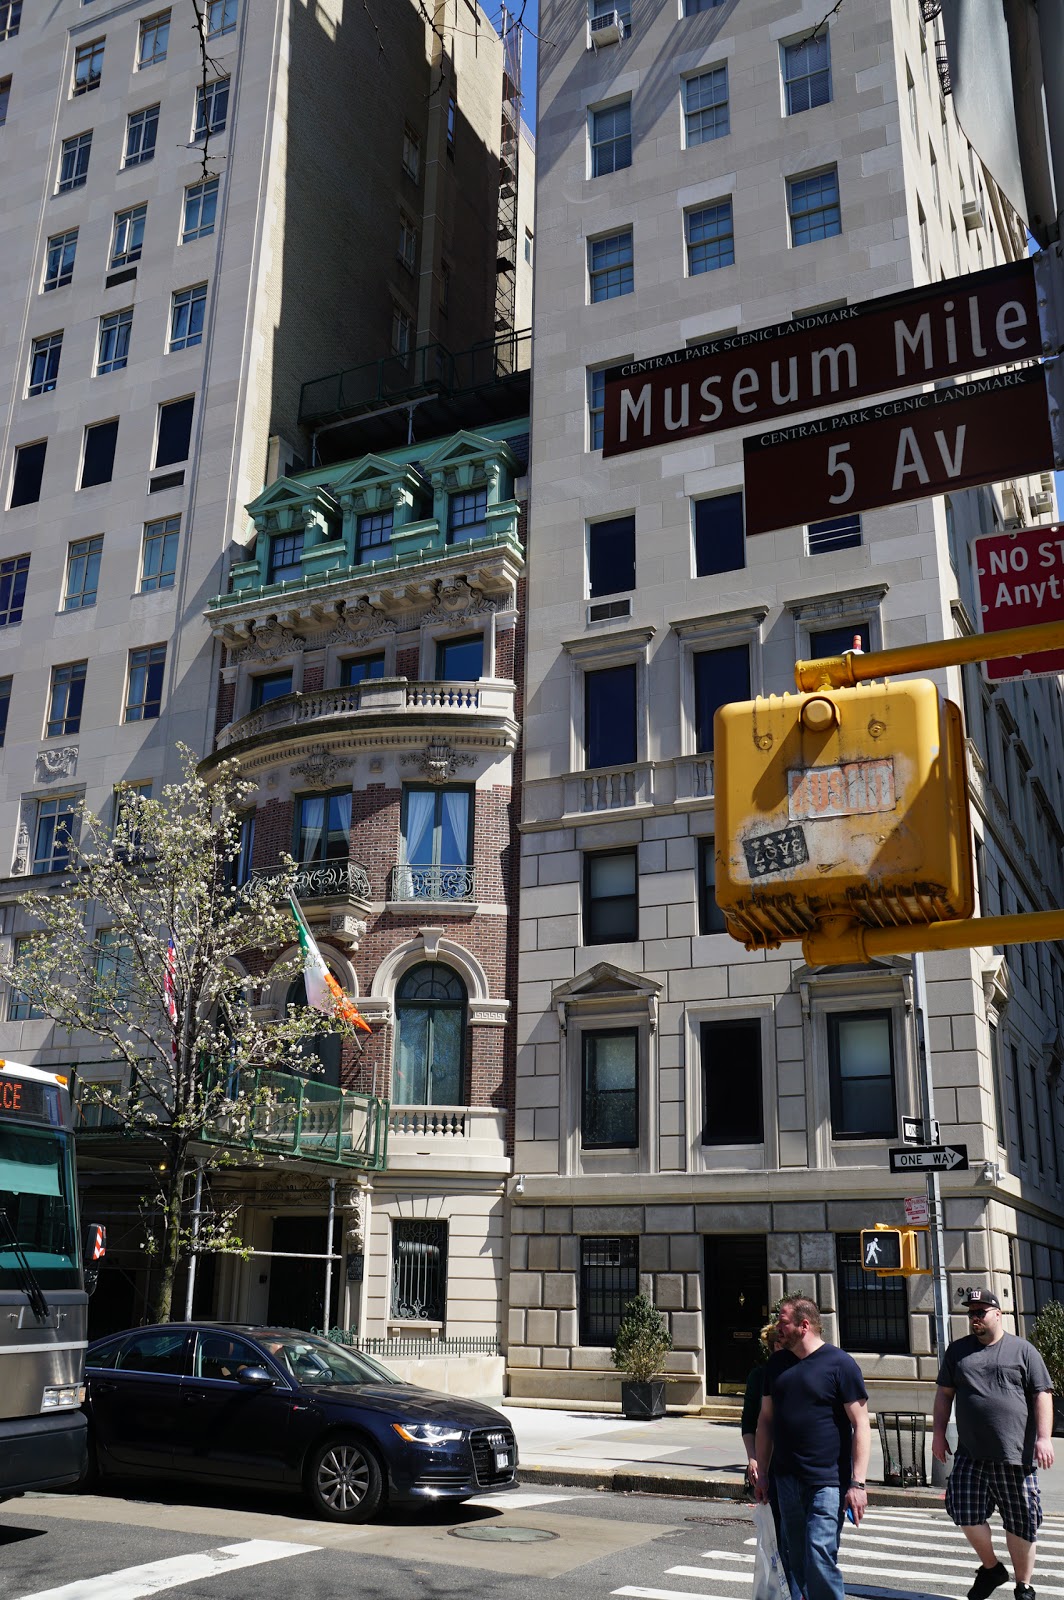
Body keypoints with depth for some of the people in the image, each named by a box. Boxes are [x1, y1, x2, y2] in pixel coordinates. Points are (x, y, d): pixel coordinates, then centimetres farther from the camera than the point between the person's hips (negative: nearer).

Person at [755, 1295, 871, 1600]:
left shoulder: (840, 1364, -7)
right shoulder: (777, 1364, 10)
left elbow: (861, 1424, -8)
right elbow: (765, 1419, 17)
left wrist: (857, 1483, -14)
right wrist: (761, 1473, 14)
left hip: (827, 1482, -6)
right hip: (787, 1479, 6)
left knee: (820, 1557, -10)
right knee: (793, 1558, 10)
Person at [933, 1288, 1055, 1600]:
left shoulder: (1022, 1350, 3)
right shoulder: (958, 1350, 12)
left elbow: (1042, 1395, -1)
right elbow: (945, 1393, 15)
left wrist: (1043, 1437, -11)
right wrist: (938, 1433, 9)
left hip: (1015, 1455, -3)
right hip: (970, 1454, 3)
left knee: (1020, 1522, 5)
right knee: (966, 1512, -2)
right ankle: (991, 1567, 22)